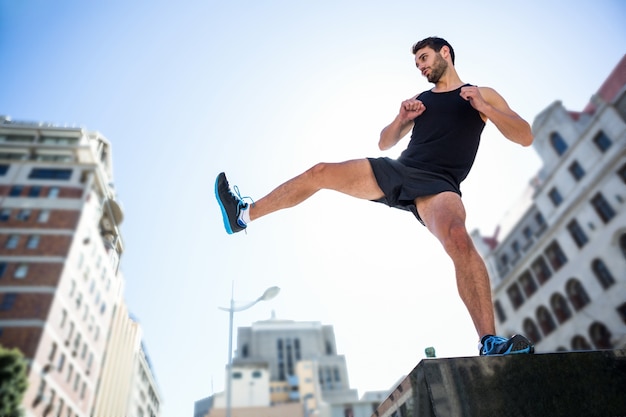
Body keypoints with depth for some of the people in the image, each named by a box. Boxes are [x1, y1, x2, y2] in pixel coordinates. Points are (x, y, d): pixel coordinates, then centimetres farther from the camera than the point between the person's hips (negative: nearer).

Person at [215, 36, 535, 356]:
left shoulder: (482, 95, 13)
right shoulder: (419, 100, 24)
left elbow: (525, 137, 4)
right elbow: (384, 143, 25)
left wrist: (484, 107, -10)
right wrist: (401, 119, 4)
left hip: (438, 184, -5)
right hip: (397, 170, 5)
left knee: (458, 239, -38)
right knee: (319, 172, -4)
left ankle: (490, 342, -32)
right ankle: (243, 214, 5)